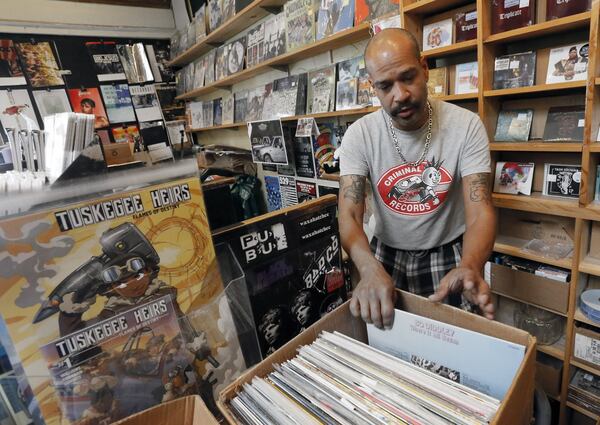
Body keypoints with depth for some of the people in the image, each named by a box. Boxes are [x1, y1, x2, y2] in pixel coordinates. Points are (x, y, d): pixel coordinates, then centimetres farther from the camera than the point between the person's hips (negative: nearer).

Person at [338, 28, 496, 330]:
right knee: (380, 337, 10)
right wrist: (371, 269, -42)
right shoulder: (359, 135, -15)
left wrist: (470, 267, -43)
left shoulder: (466, 125, -15)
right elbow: (349, 215, -22)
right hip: (386, 253, 1)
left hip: (448, 253, 0)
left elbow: (480, 209, -21)